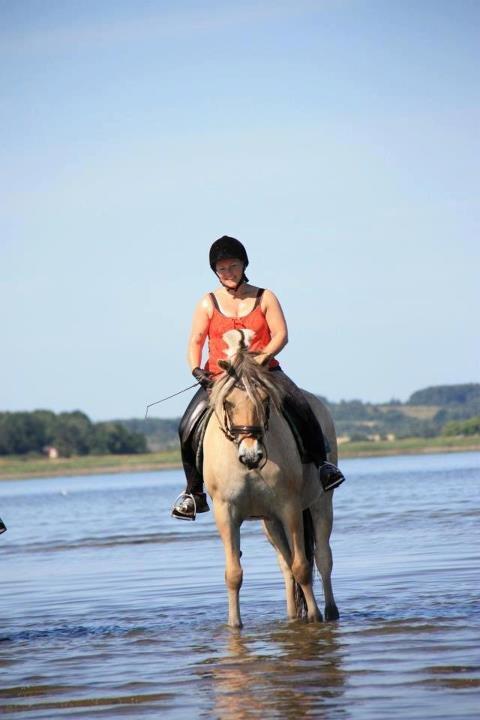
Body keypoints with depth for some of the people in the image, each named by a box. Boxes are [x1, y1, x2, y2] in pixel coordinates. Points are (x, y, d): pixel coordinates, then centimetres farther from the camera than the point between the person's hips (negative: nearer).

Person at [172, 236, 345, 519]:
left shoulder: (265, 298, 7)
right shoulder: (208, 304, 9)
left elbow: (281, 334, -2)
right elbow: (196, 341, 4)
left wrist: (264, 356, -21)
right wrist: (196, 370, -15)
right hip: (219, 376, 1)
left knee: (299, 406, -28)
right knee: (189, 426, -18)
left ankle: (320, 462, -10)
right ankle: (194, 492, -4)